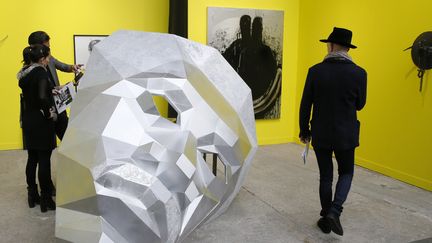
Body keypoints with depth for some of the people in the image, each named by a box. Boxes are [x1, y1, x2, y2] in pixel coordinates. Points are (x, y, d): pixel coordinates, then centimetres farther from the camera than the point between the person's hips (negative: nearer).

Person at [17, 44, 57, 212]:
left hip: (28, 120, 8)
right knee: (44, 160, 0)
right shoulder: (40, 72, -17)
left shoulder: (25, 73, 8)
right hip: (41, 122, -8)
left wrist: (51, 90, 19)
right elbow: (42, 97, -30)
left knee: (32, 159, 16)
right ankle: (46, 200, 10)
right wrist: (50, 114, -16)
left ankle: (32, 196, 26)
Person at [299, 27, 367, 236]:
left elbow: (305, 105, -4)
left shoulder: (316, 71, -9)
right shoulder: (359, 73, -10)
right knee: (346, 173, 18)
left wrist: (304, 131, 7)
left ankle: (326, 219, 23)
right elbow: (360, 105, 2)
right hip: (346, 135, 0)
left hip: (321, 134, 1)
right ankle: (334, 212, -1)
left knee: (325, 177, 14)